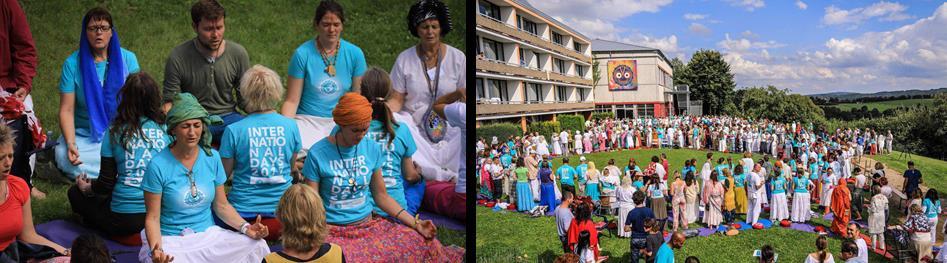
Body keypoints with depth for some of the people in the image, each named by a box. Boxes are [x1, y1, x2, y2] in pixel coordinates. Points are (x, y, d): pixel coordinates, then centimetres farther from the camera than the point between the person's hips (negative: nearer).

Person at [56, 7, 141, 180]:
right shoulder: (73, 63, -2)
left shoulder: (127, 59, 1)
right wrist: (70, 143, -21)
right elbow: (66, 110, -5)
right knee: (64, 158, -30)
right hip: (84, 135, 0)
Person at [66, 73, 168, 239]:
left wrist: (86, 187, 20)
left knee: (75, 192, 22)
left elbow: (106, 184, -2)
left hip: (123, 220, -3)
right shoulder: (166, 128, -1)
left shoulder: (115, 132, -5)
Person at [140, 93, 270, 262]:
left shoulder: (212, 157, 3)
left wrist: (246, 227, -9)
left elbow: (221, 206, 9)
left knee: (257, 245, -21)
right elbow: (152, 218, -6)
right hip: (171, 240, -4)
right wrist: (155, 249, -25)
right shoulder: (158, 166, -9)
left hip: (209, 234, 4)